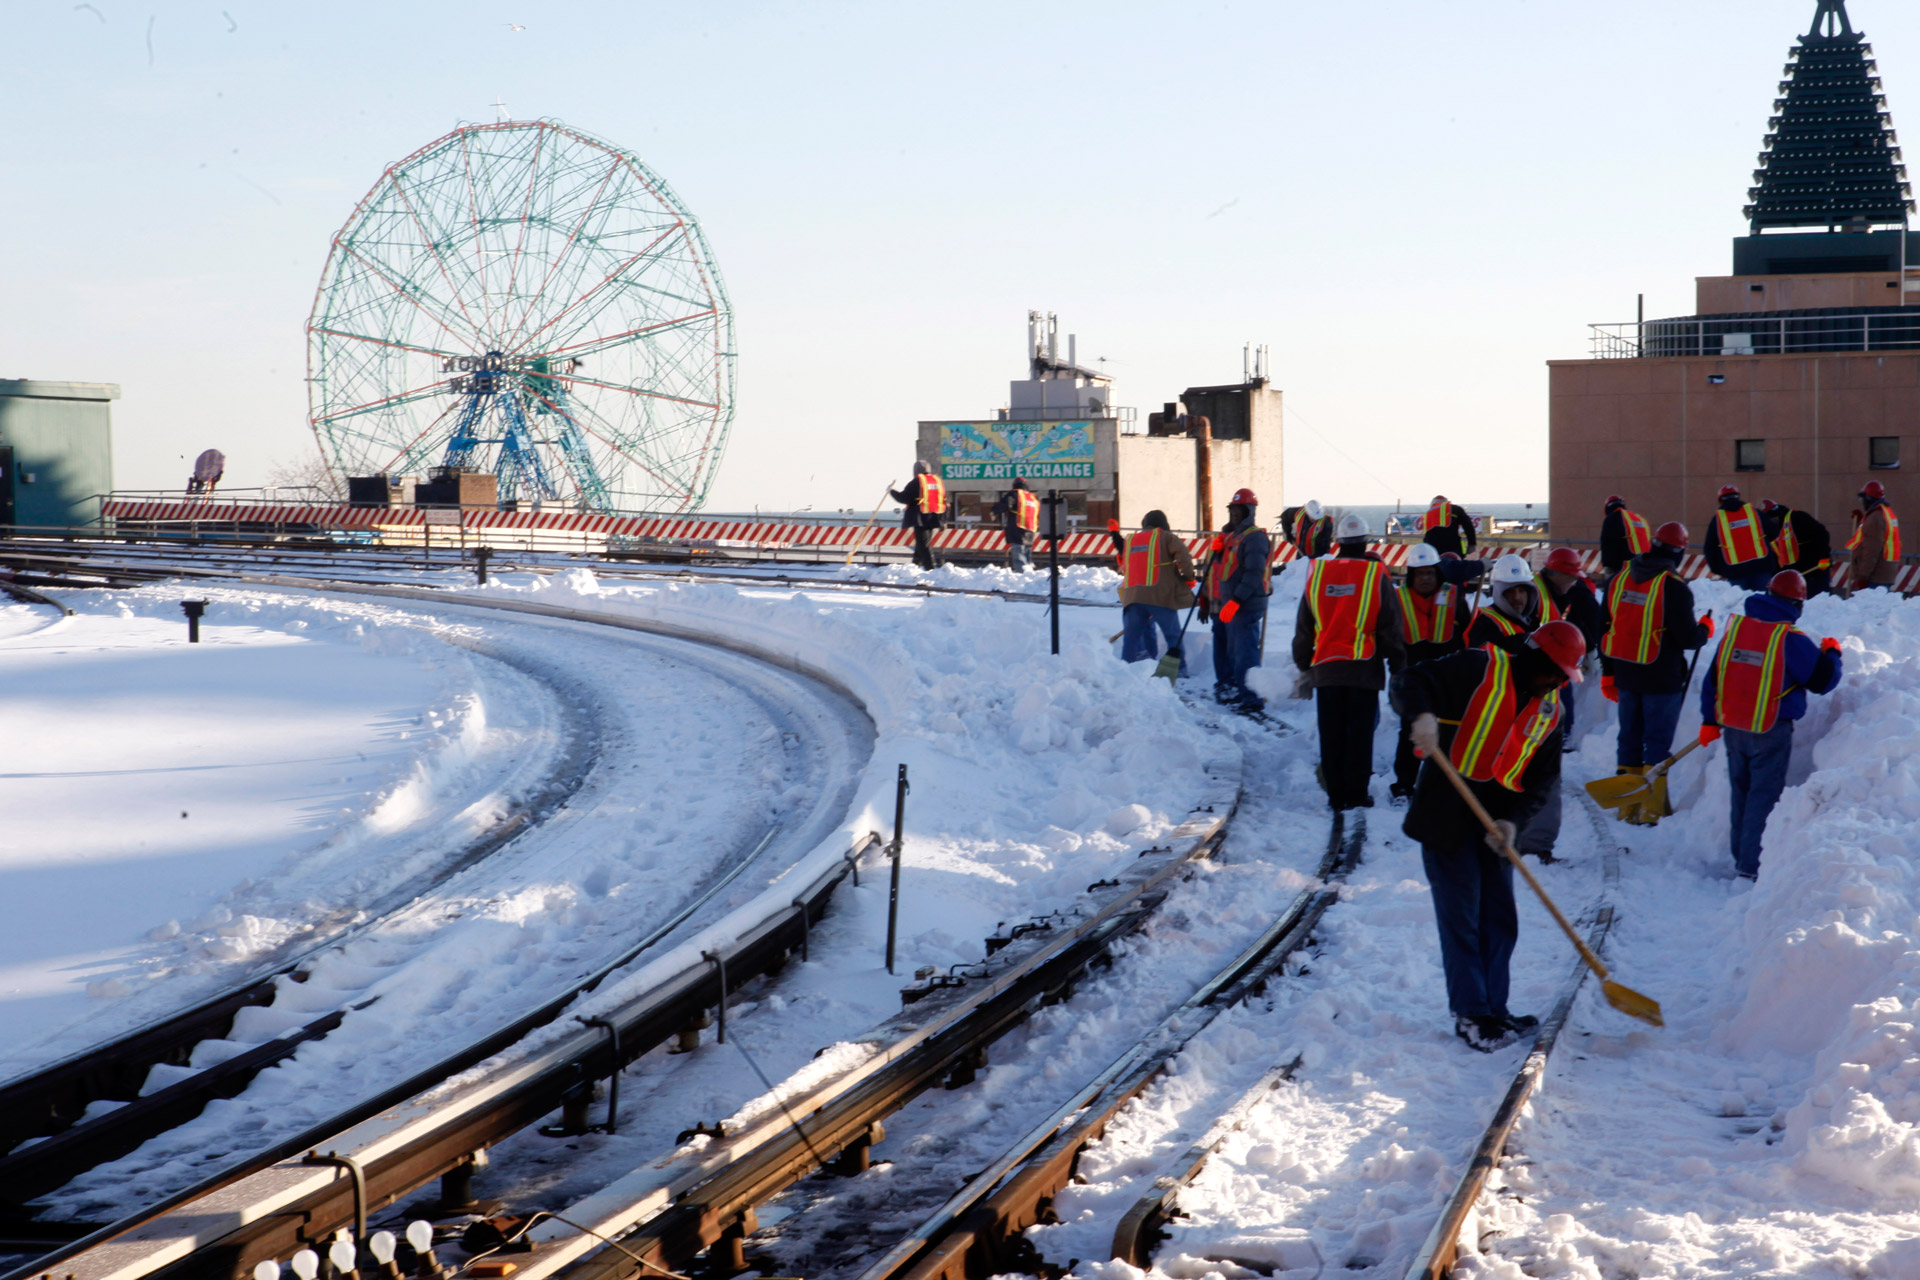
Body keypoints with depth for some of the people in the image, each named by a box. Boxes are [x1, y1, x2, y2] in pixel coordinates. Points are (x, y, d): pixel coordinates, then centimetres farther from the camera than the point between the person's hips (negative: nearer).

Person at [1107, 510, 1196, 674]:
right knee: (1174, 635, 6)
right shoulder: (1164, 537, 5)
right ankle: (1180, 670, 4)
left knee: (1131, 637, 7)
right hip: (1160, 596, -4)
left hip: (1132, 596, 4)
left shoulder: (1129, 542, 20)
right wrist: (1188, 577, 1)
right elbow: (1181, 553, -9)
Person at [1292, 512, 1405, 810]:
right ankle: (1357, 794, 2)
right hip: (1364, 669, -2)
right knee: (1361, 733, 2)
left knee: (1331, 736, 7)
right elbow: (1389, 625, -1)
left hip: (1326, 667, 2)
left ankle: (1336, 795, 8)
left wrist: (1303, 664, 23)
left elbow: (1303, 627, 12)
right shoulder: (1376, 574, -3)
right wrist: (1397, 661, 9)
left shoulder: (1318, 573, 5)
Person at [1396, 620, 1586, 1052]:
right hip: (1447, 813, -7)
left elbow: (1544, 778, 6)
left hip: (1495, 822, 7)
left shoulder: (1550, 708, 9)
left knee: (1500, 918, 11)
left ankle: (1493, 1009, 22)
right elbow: (1412, 683, -17)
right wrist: (1421, 715, -39)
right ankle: (1470, 1014, 4)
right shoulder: (1479, 670, -11)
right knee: (1461, 918, -3)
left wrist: (1514, 819, -10)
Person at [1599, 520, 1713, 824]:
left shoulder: (1620, 578, 4)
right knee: (1658, 741, 3)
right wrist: (1705, 629, 7)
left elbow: (1606, 628, 10)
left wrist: (1608, 673, 17)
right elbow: (1688, 637, -16)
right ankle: (1651, 808, 3)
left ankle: (1628, 805, 17)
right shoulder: (1674, 586, -16)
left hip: (1626, 674, 5)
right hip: (1661, 678, -5)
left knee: (1629, 736, 14)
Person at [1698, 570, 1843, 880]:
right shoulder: (1791, 640, -14)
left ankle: (1740, 857, 25)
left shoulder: (1735, 627, 4)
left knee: (1741, 792, 17)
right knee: (1764, 796, 1)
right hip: (1771, 732, -5)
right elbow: (1822, 680, -5)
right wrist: (1831, 653, 14)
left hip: (1733, 728, 6)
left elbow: (1712, 678, 9)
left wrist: (1710, 720, 18)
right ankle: (1751, 864, -1)